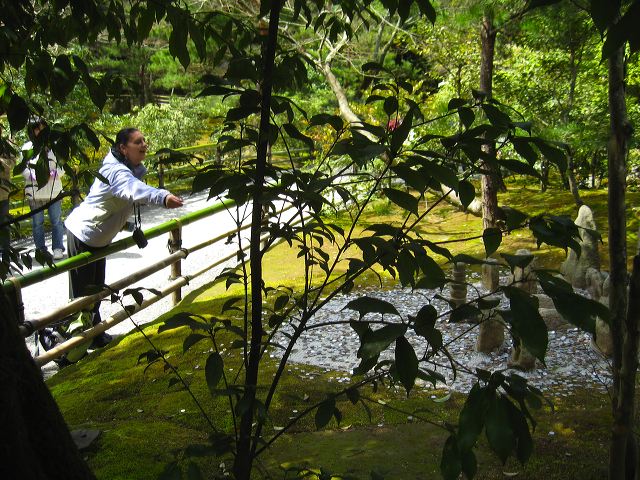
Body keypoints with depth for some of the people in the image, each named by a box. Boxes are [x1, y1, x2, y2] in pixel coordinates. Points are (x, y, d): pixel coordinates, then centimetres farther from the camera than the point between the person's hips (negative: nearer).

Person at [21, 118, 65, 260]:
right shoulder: (27, 147, 0)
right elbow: (23, 168, 0)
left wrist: (53, 174, -15)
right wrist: (35, 176, -17)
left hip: (53, 191, 0)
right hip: (34, 192, 0)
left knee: (56, 221, 2)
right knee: (37, 222, 7)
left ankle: (58, 248, 10)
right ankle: (40, 249, 17)